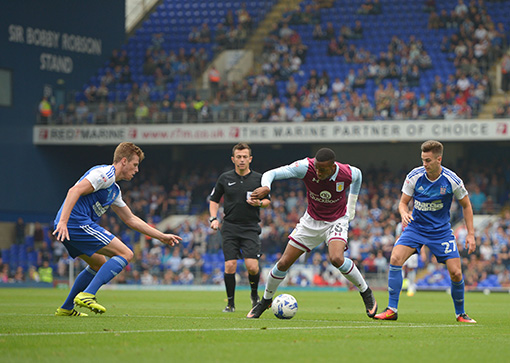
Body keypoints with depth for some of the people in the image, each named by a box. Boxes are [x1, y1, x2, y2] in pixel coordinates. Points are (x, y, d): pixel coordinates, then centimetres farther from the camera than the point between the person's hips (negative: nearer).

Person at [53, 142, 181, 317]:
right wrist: (63, 222, -28)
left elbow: (131, 219, 32)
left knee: (99, 263, 28)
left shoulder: (115, 190, 26)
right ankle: (87, 295, -20)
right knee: (125, 254, -8)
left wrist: (162, 236, 31)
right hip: (77, 222, -10)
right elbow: (75, 191, -19)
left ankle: (66, 308, 24)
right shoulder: (105, 174, -6)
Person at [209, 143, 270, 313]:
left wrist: (259, 203, -9)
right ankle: (230, 303, 7)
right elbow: (214, 200, 15)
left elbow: (267, 200, 13)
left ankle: (255, 294, 17)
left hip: (250, 228, -1)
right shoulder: (225, 178, 5)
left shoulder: (258, 178, 3)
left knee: (252, 266, -12)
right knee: (230, 266, -8)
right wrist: (214, 218, 0)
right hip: (229, 227, 1)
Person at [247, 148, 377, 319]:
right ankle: (265, 301, 25)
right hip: (311, 220, 2)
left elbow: (357, 175, 4)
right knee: (284, 263, 0)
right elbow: (271, 174, -26)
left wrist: (351, 207, 11)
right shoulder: (306, 167, -26)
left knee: (336, 259, -29)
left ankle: (366, 292, -6)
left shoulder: (347, 174, -24)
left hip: (337, 221, -2)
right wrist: (266, 187, -49)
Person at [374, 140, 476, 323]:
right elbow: (403, 202, -2)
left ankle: (460, 313, 16)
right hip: (415, 227, 1)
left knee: (456, 273, -9)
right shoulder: (414, 176, -12)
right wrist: (404, 213, -26)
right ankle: (391, 310, -13)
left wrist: (471, 234, -3)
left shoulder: (452, 180, -14)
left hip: (441, 231, -1)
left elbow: (466, 205, 1)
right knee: (395, 259, -21)